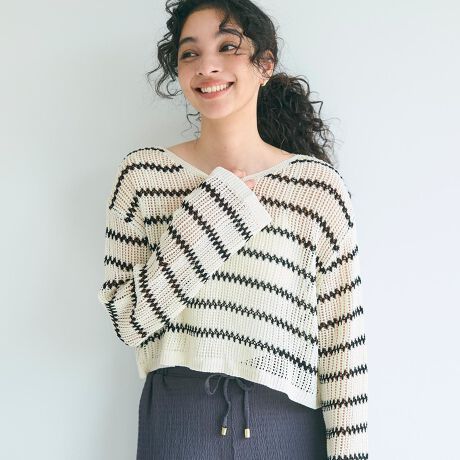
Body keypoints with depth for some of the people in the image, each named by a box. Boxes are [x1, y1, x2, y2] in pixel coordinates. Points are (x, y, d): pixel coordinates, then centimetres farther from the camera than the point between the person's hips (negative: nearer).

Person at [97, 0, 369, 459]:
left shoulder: (318, 186, -6)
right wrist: (205, 220, -16)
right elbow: (127, 321, -6)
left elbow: (343, 345, -5)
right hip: (174, 422, 0)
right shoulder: (142, 173, -2)